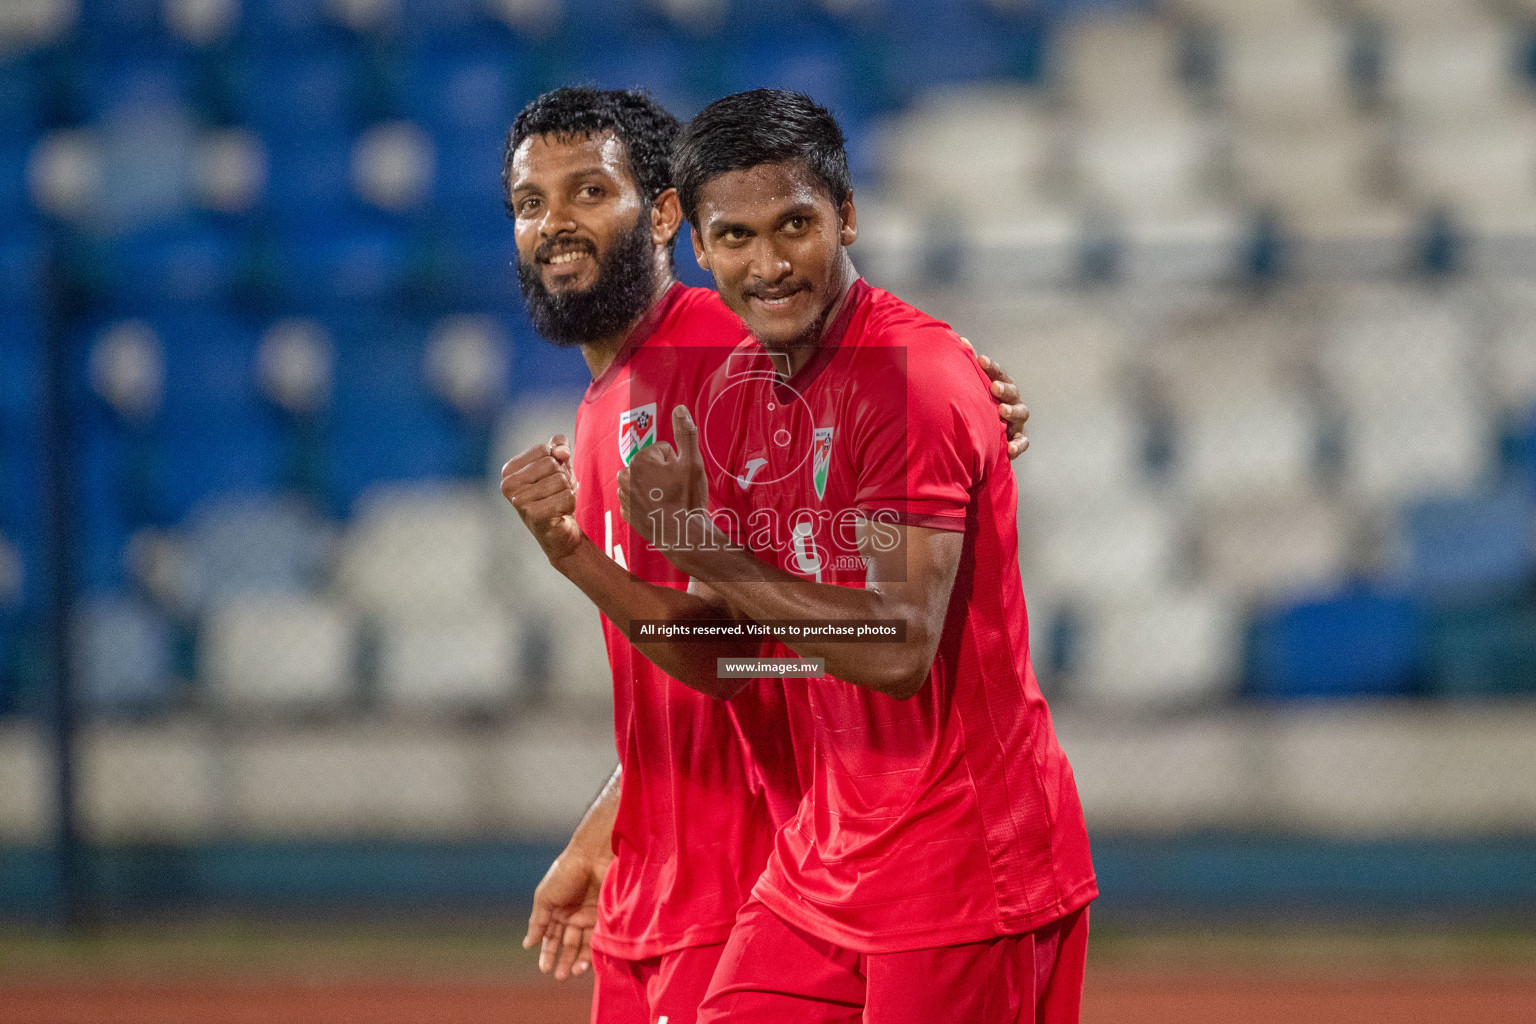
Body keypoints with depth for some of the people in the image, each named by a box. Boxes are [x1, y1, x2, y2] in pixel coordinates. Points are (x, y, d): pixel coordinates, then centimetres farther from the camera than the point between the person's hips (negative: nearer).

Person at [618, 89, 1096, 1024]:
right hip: (821, 871, 8)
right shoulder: (737, 391, 9)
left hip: (964, 872, -8)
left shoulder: (915, 378, -17)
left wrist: (698, 545, -22)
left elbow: (899, 649, -26)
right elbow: (722, 665, 11)